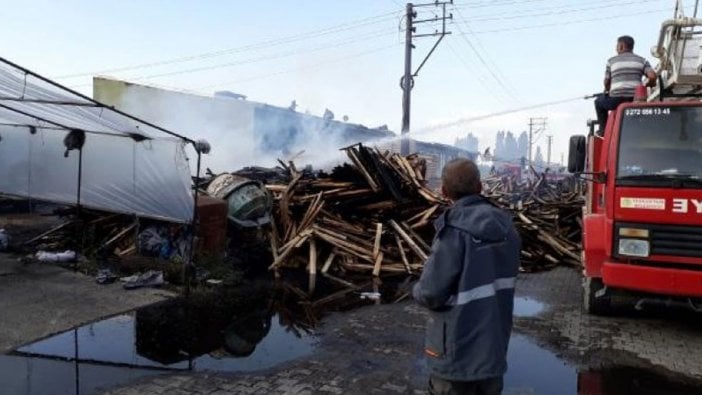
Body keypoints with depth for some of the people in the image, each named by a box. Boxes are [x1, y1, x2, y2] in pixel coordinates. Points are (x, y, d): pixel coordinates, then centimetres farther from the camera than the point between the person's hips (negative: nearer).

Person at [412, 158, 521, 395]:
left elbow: (431, 294, -21)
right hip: (495, 345, 6)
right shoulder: (505, 227, -2)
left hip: (458, 350, -6)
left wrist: (417, 290, -1)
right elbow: (504, 279, 9)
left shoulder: (454, 232, -23)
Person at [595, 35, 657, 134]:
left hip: (616, 99, -2)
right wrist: (646, 86, 19)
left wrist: (608, 91, 34)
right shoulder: (642, 60, 13)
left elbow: (607, 82, 12)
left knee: (599, 102, 29)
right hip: (635, 100, 2)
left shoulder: (611, 61, 9)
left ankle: (603, 130, 23)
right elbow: (652, 76, -2)